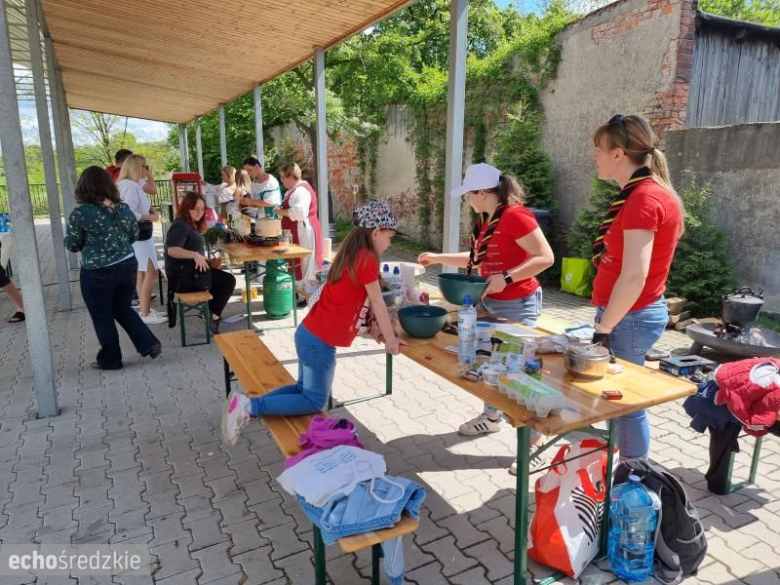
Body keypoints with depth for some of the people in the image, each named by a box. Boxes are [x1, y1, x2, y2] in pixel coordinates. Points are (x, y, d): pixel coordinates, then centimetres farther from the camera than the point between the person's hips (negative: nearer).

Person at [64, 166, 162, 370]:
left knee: (103, 317, 12)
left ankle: (110, 360, 23)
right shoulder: (123, 208, 0)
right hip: (128, 265, 5)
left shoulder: (81, 213, -15)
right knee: (123, 309, 22)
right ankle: (150, 344, 15)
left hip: (98, 273, -5)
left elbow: (71, 245, -6)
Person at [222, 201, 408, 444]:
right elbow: (377, 303, -10)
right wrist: (390, 339, 1)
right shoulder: (367, 259, -18)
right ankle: (249, 407, -1)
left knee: (305, 389, 24)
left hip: (310, 333, 10)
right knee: (313, 402, 6)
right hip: (320, 341, -10)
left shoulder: (353, 253, 11)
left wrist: (373, 327, 8)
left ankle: (246, 405, 14)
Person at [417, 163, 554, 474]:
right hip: (488, 303, 9)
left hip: (517, 306, -9)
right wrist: (438, 258, 18)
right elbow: (479, 259, 19)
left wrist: (506, 278, -29)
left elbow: (545, 258, -23)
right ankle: (491, 417, 40)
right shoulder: (485, 220, 8)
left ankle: (537, 446, 10)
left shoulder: (515, 216, -20)